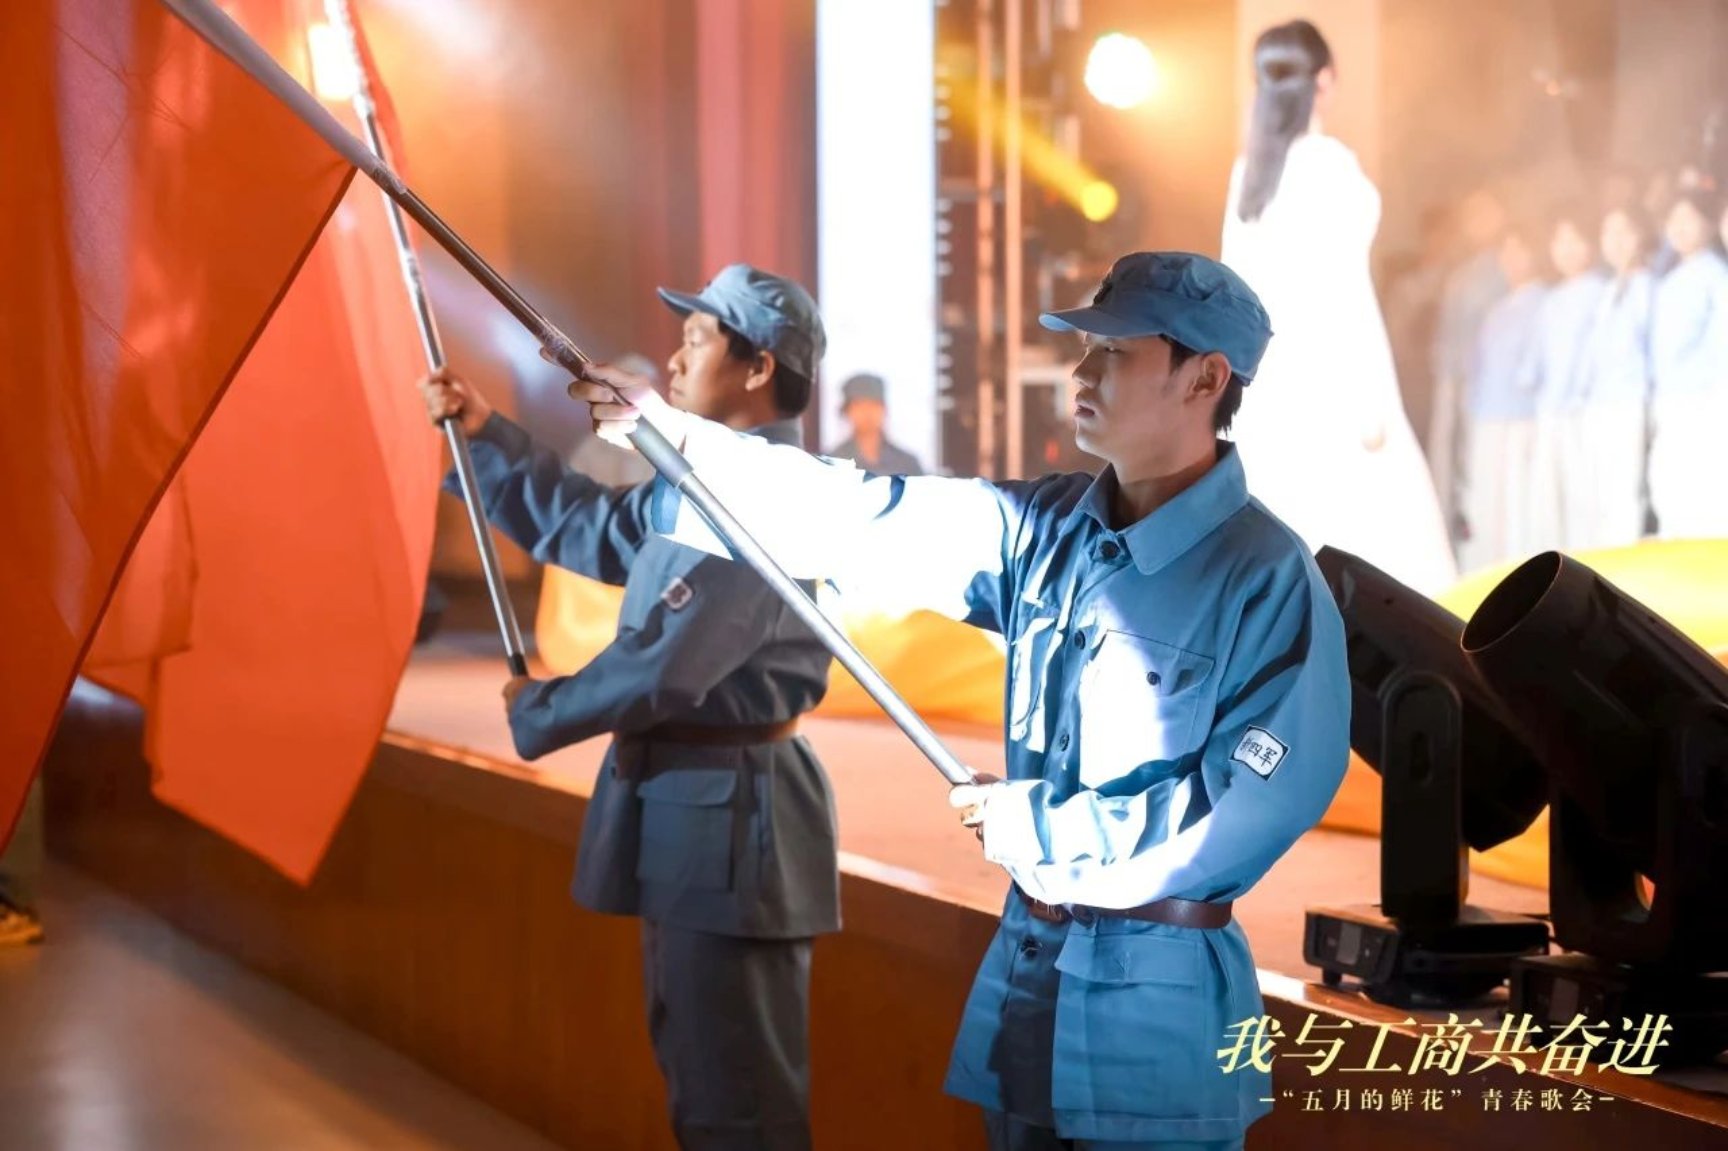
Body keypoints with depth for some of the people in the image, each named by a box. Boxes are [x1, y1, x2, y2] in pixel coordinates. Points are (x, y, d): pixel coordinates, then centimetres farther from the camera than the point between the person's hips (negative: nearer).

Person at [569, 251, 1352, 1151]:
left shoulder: (1270, 583, -16)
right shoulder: (1044, 529, 3)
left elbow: (1256, 809, -21)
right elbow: (867, 517, 1)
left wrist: (1033, 822, -14)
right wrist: (674, 436, -5)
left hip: (1158, 998, -6)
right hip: (1023, 964, 6)